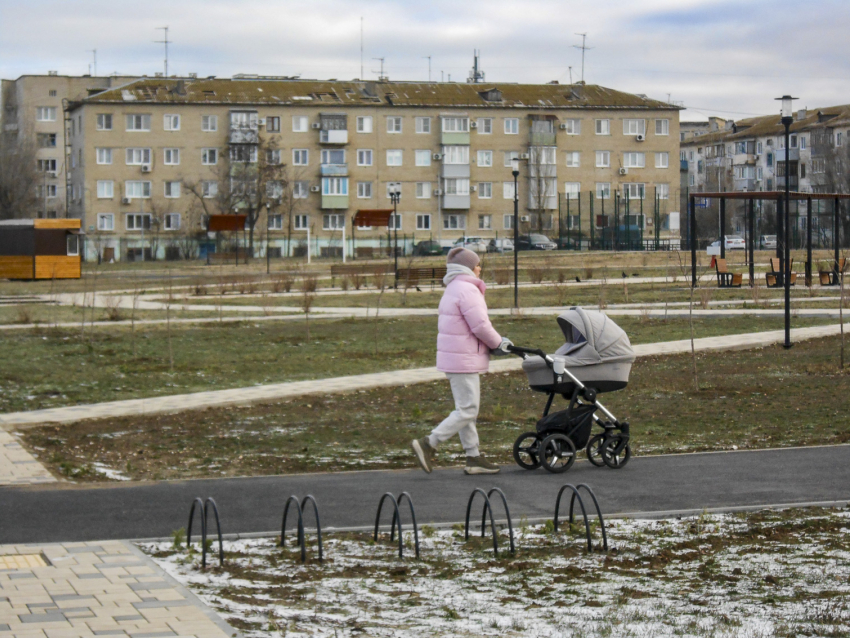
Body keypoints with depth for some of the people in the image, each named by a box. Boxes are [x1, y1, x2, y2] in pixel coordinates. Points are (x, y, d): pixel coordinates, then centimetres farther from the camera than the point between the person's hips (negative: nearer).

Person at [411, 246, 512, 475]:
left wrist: (495, 343, 7)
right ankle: (428, 444, -8)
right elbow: (480, 326, -20)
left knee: (466, 409, 12)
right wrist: (498, 344, -4)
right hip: (463, 360, -11)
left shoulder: (453, 289, 17)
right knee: (467, 411, -7)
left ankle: (474, 458, 16)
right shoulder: (467, 289, -15)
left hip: (454, 357, 11)